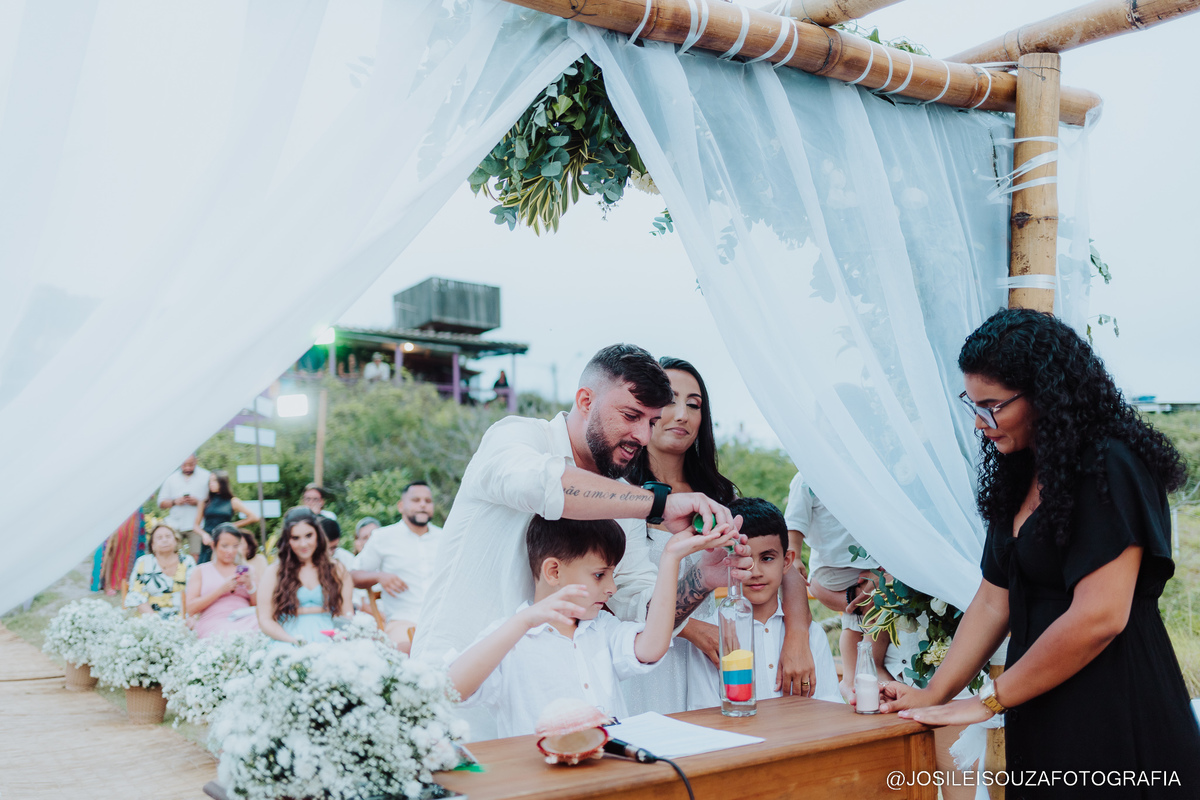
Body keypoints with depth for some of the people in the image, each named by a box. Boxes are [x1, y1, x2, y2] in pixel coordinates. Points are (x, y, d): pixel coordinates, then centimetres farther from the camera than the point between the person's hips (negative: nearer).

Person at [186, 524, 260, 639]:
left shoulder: (247, 570, 23)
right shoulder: (200, 571, 17)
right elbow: (191, 609, 4)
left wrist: (250, 586, -1)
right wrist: (221, 590, -6)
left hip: (245, 620, 3)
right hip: (213, 623, -3)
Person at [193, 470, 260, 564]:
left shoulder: (233, 502, 5)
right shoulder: (205, 502, 10)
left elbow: (254, 517, 1)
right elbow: (196, 525, 13)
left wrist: (233, 525, 4)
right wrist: (203, 534, -6)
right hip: (208, 543, 2)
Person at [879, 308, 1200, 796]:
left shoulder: (1110, 470, -16)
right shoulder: (1020, 478, 10)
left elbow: (1098, 618, -22)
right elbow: (993, 602, 9)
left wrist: (990, 700, -13)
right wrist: (936, 694, 0)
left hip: (1116, 717, -7)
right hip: (1041, 718, 7)